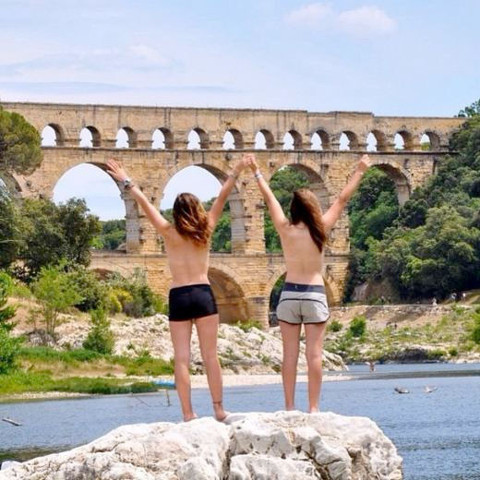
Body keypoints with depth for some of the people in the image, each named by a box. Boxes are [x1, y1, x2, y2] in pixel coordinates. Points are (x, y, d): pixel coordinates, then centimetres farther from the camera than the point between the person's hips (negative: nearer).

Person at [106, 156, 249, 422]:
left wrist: (126, 181, 8)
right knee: (210, 356, 5)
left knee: (182, 358, -1)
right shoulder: (205, 230, 2)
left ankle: (188, 414, -5)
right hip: (203, 294, 1)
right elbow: (221, 199, 10)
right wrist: (235, 173, 18)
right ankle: (219, 409, 5)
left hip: (178, 297, -1)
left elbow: (145, 204, 1)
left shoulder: (169, 233, -2)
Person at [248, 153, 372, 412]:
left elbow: (269, 198, 10)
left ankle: (289, 407, 0)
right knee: (314, 354, -2)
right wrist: (359, 172, 13)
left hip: (289, 294, 1)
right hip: (315, 294, -1)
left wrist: (257, 173, 22)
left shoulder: (285, 229, -2)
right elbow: (342, 199, 4)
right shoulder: (320, 229, -4)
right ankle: (313, 408, -5)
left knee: (290, 354, 2)